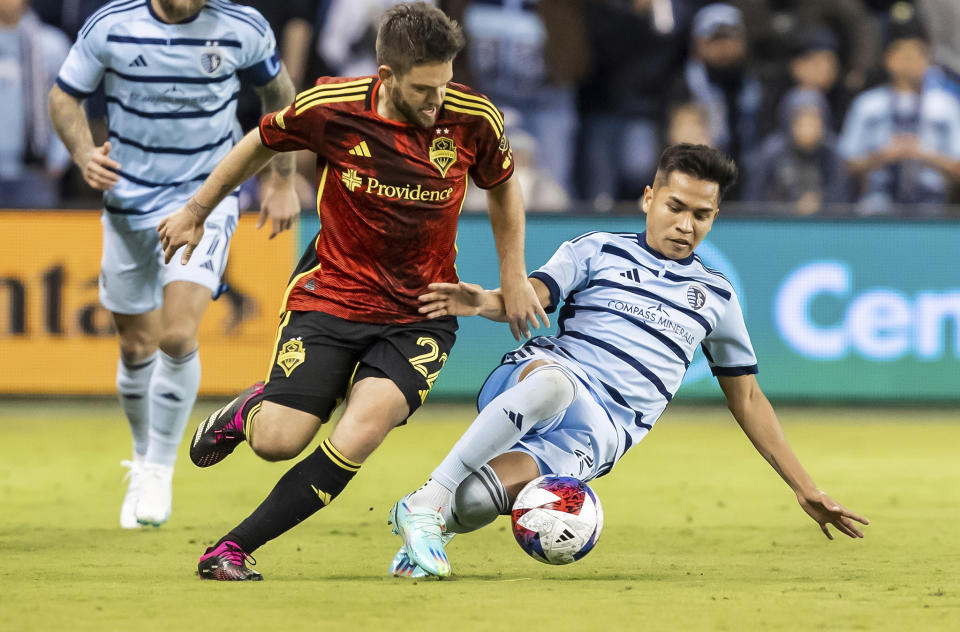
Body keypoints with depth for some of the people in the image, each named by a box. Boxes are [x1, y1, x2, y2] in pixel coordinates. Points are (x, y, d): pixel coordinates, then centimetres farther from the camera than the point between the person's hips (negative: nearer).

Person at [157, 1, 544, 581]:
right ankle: (250, 409, 27)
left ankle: (234, 549, -16)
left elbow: (503, 184, 11)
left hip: (421, 313, 0)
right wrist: (196, 213, 16)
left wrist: (515, 277, 8)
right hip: (332, 292, 0)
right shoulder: (331, 108, -14)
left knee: (367, 422, -27)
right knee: (277, 441, -14)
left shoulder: (473, 118, -12)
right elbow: (261, 144, 7)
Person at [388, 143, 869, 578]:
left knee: (474, 497, -32)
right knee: (552, 382, -43)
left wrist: (806, 490, 24)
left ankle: (436, 526, 3)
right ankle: (424, 505, -32)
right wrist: (483, 302, -29)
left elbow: (747, 399, 28)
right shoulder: (598, 251, 13)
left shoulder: (715, 297, 21)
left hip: (602, 429, 1)